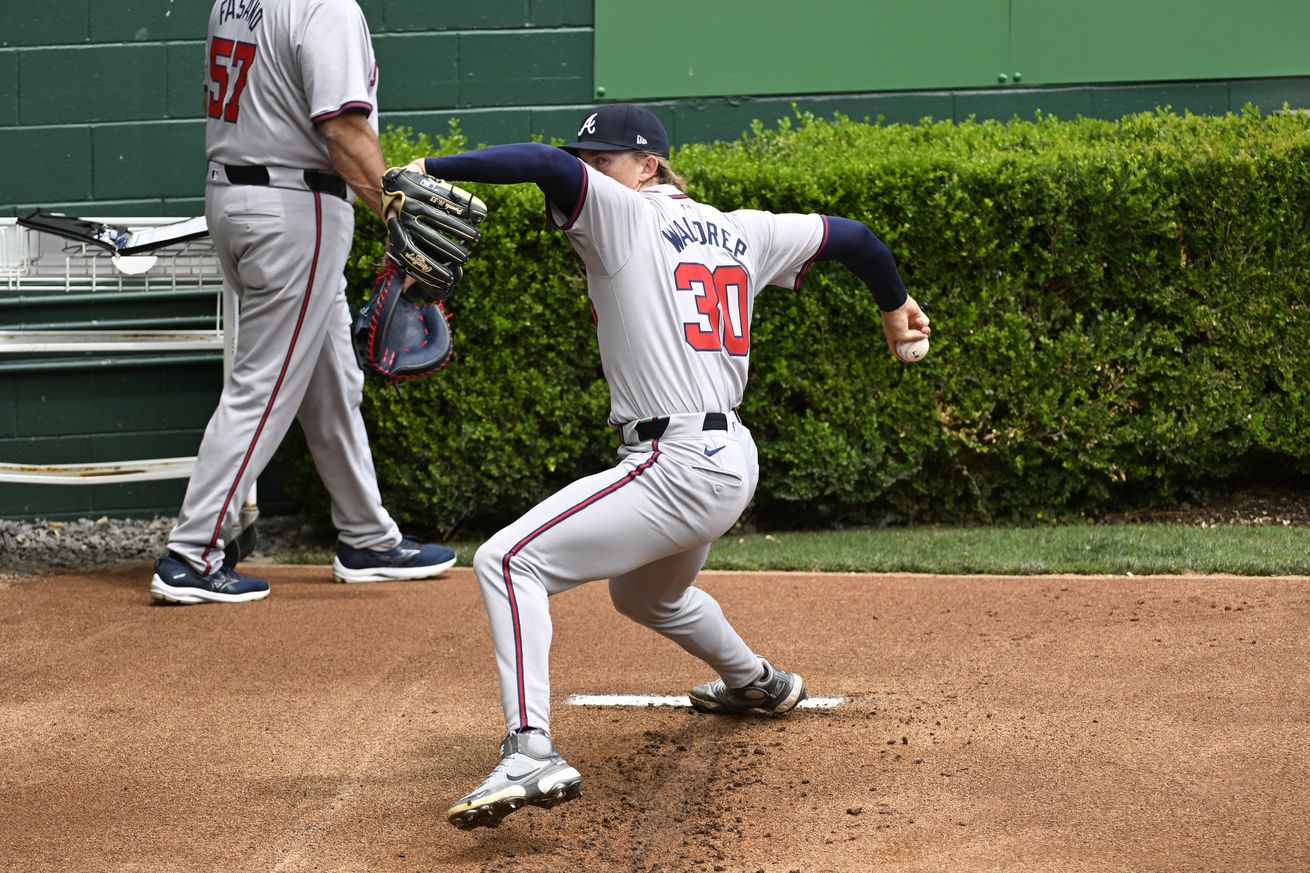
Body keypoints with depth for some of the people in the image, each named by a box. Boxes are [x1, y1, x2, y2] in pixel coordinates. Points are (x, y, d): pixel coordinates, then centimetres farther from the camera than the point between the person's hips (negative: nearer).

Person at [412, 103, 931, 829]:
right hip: (733, 462, 10)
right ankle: (757, 683, 61)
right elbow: (848, 235, 22)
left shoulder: (626, 214, -6)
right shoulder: (740, 232, 14)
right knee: (645, 594, 38)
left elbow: (546, 165, -23)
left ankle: (531, 752, -32)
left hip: (676, 467, -10)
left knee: (507, 561, -16)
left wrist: (430, 169, -21)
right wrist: (894, 304, 39)